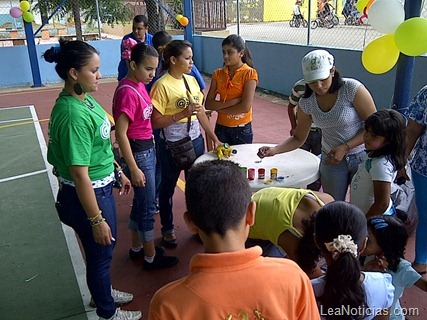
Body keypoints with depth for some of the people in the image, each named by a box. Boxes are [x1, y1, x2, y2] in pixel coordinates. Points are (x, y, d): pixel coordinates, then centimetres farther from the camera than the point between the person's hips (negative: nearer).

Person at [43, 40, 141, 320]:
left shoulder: (85, 99, -1)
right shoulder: (73, 115, -29)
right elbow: (79, 175, -27)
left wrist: (118, 172, 20)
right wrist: (96, 219, -21)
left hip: (102, 188, 9)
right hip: (87, 195, -9)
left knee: (107, 245, 27)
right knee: (100, 253, 14)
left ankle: (103, 291, 54)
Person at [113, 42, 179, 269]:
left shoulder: (139, 85, 5)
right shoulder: (127, 92, -21)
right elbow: (120, 134, -22)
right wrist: (134, 169, -21)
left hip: (148, 149, 9)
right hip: (138, 153, -9)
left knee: (140, 202, 20)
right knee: (148, 207, 4)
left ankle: (136, 248, 37)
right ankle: (150, 257, 22)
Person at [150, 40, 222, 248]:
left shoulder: (192, 81, 5)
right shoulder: (162, 86, -14)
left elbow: (201, 113, 10)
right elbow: (155, 121, -16)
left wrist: (214, 138, 7)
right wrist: (182, 114, -23)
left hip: (196, 141, 6)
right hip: (172, 145, -5)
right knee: (168, 187, 12)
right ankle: (168, 229, 30)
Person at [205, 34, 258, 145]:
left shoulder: (249, 73, -10)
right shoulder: (218, 74, 3)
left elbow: (245, 107, -19)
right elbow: (208, 104, -5)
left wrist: (218, 107, -9)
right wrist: (231, 102, -18)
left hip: (242, 129, -3)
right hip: (221, 128, 3)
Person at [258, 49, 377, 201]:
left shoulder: (352, 89, -20)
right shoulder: (307, 103, -7)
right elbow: (299, 138, 1)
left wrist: (345, 147, -23)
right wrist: (274, 150, -15)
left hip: (362, 156, -3)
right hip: (331, 160, 3)